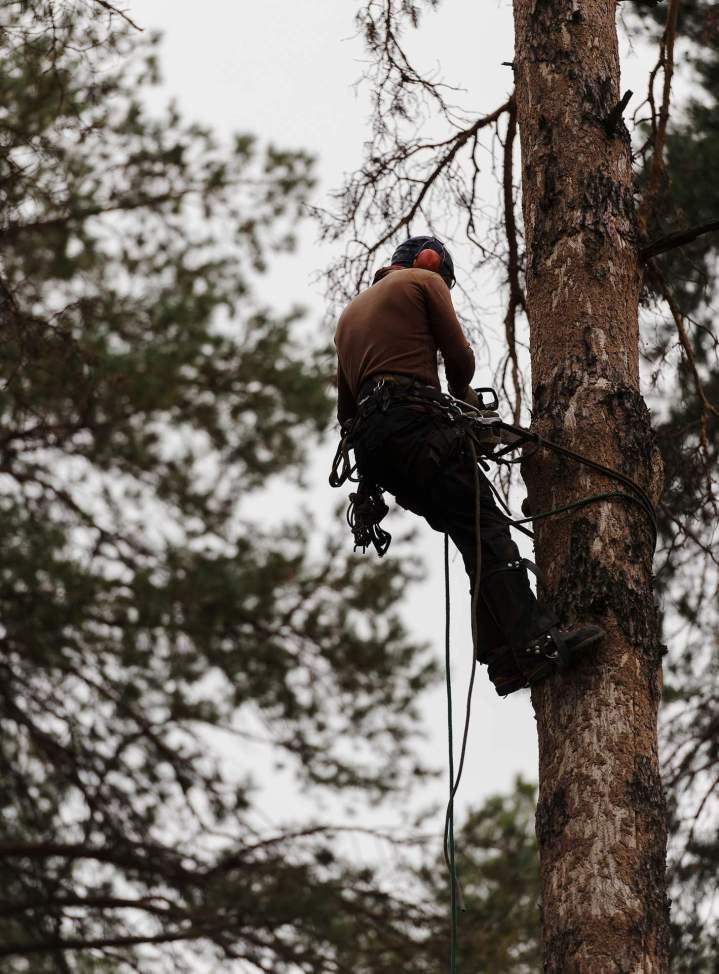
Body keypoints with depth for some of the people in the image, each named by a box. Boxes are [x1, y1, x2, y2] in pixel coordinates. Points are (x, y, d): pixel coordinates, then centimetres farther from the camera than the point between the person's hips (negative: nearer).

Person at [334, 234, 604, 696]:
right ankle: (533, 646, -31)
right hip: (415, 424, -7)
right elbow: (459, 354, 4)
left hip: (370, 442, 7)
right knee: (487, 529, -16)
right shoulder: (425, 281, 14)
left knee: (476, 535, 2)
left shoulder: (350, 314, 34)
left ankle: (504, 655, -12)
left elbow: (346, 410, 29)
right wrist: (464, 393, 23)